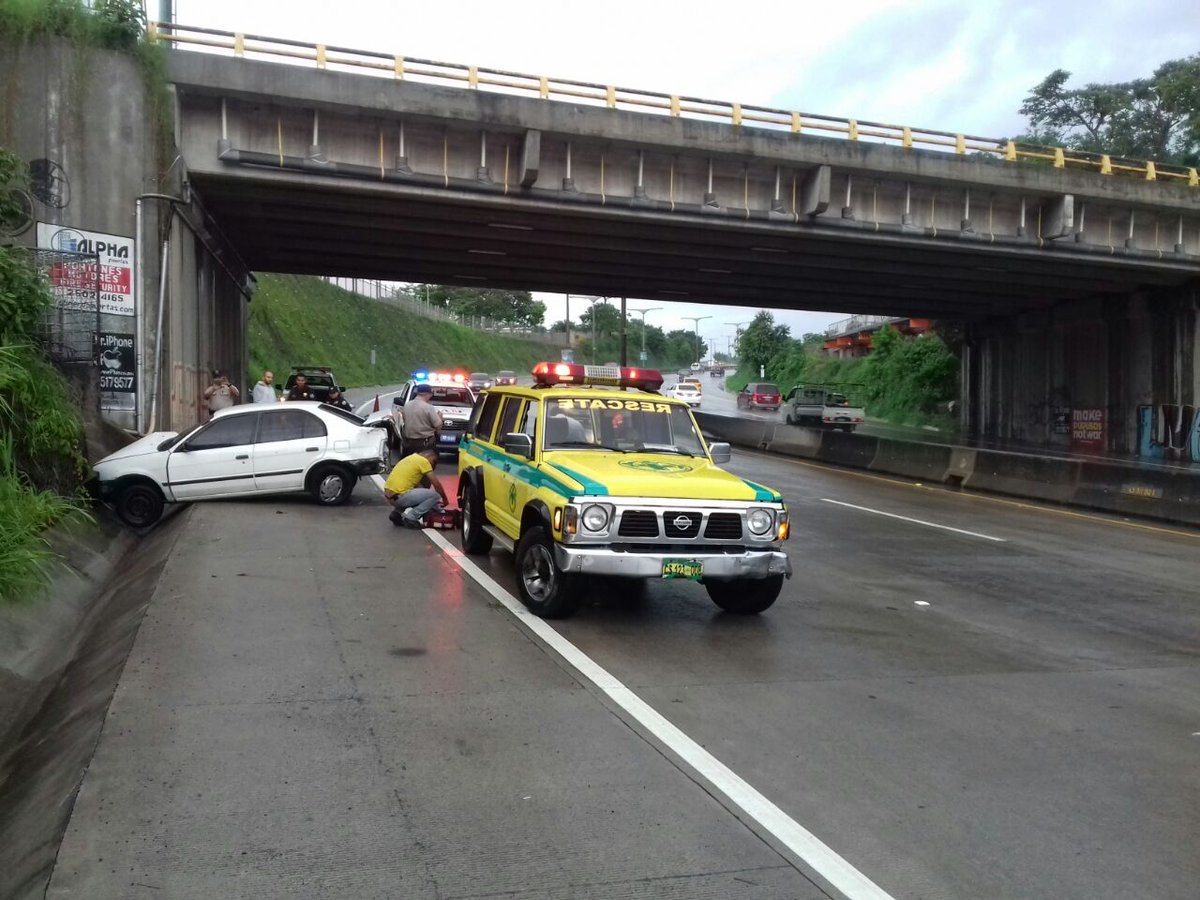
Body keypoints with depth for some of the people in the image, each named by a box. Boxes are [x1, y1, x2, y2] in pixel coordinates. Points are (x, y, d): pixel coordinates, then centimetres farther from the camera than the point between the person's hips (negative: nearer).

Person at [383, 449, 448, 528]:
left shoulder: (412, 458, 22)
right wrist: (445, 500, 12)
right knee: (435, 495, -4)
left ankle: (397, 513, 17)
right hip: (399, 497, -9)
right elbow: (436, 484, -3)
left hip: (388, 495, 9)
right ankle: (410, 517, -4)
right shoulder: (423, 461, -4)